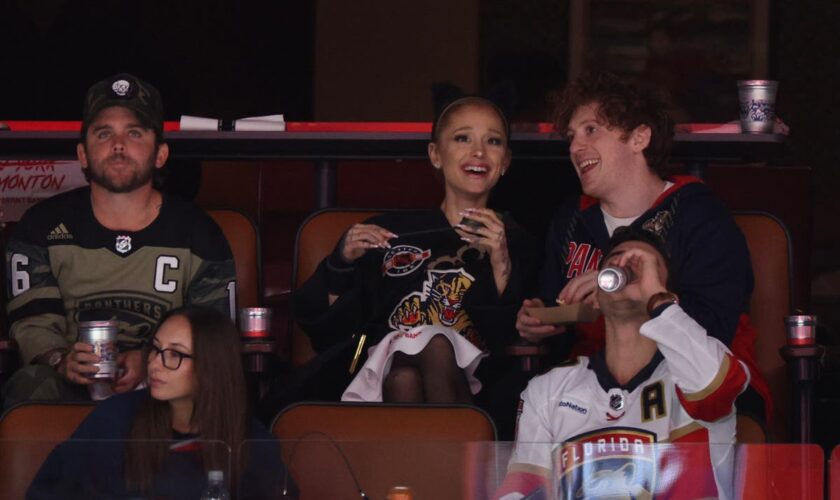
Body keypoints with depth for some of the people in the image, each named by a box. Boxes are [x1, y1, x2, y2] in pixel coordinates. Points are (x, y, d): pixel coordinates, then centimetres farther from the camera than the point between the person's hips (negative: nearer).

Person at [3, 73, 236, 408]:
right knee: (29, 388, -35)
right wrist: (61, 360, -23)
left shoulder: (198, 235, 6)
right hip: (71, 389, 0)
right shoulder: (42, 227, 6)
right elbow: (32, 322, 2)